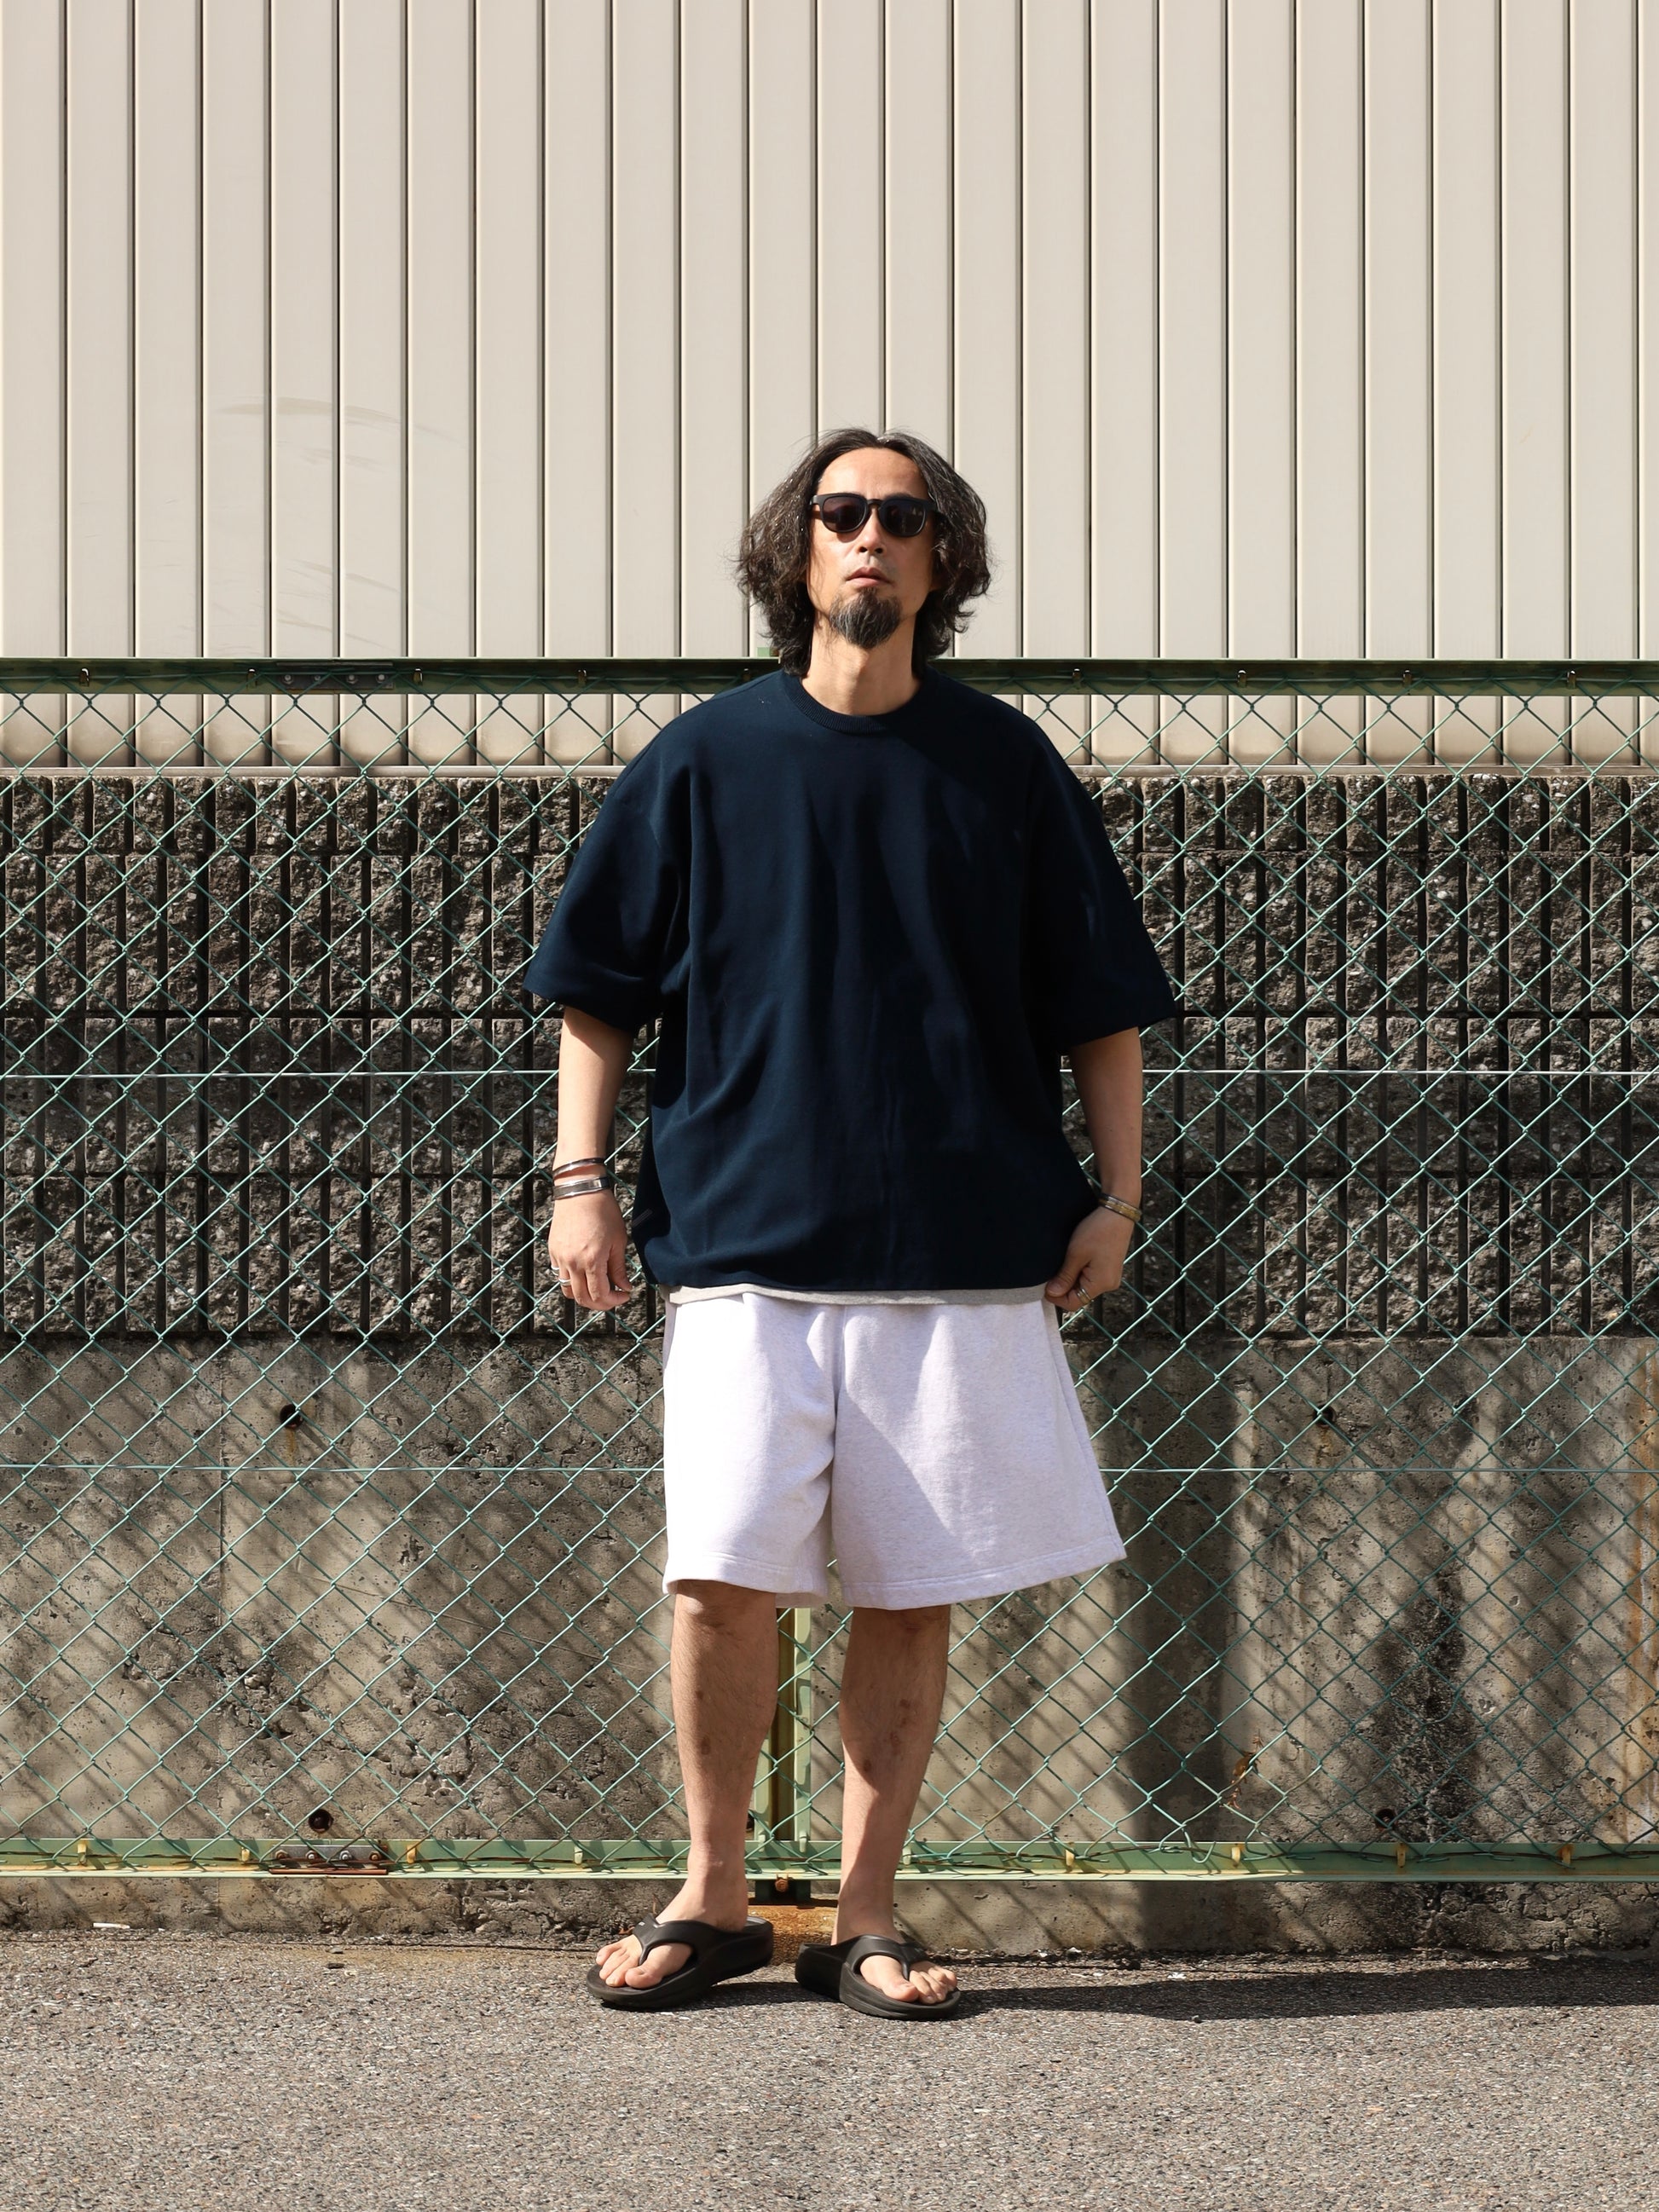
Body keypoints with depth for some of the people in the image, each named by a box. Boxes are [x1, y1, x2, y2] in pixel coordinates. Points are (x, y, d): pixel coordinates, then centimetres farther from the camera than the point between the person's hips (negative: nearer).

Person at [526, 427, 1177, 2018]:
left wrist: (1114, 1197, 4)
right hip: (746, 1239, -1)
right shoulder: (703, 763, 5)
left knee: (910, 1594, 2)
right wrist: (582, 1179, 2)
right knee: (724, 1578, -8)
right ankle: (712, 1900, 10)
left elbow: (1101, 1002, 12)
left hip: (964, 1252, 1)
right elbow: (596, 990, 10)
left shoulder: (1004, 766, 7)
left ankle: (863, 1921, 13)